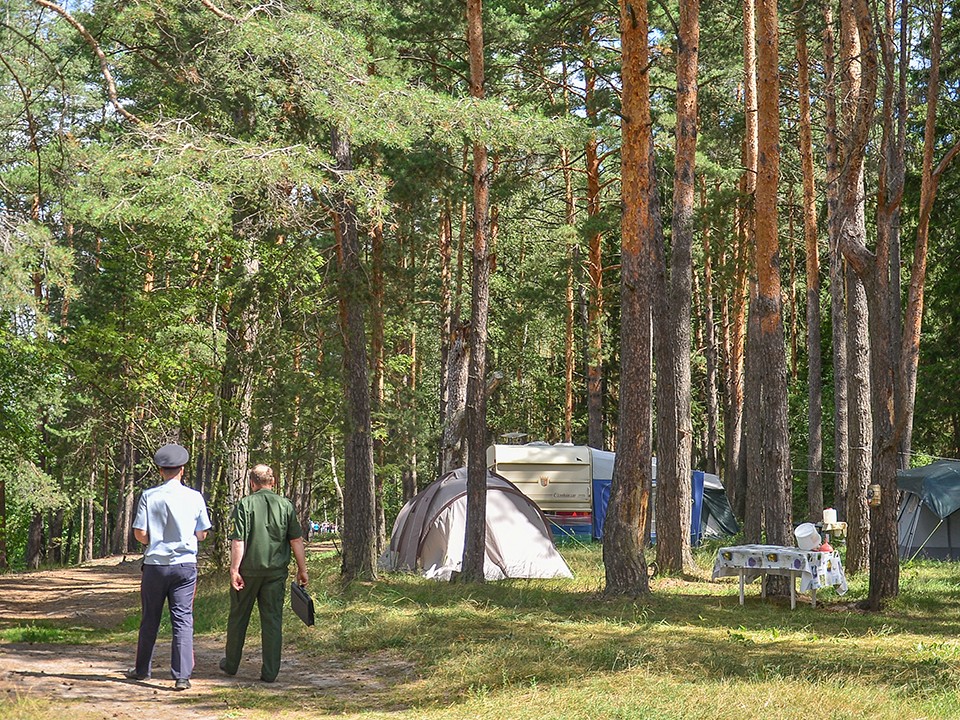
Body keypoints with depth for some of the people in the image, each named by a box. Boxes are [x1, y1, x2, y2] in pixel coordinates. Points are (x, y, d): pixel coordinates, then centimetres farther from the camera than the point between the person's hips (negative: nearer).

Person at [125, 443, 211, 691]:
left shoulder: (149, 496, -6)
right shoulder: (195, 497, -2)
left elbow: (140, 533, -7)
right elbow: (202, 534, 5)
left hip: (155, 563, 0)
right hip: (185, 563, 0)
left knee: (150, 619, 13)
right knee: (183, 619, 1)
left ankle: (142, 669, 26)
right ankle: (182, 676, -6)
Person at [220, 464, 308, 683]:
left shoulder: (244, 505, -5)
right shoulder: (285, 505, 2)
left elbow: (238, 541, -11)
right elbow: (296, 541, 1)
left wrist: (234, 570, -8)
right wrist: (302, 569, 8)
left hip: (248, 570, -1)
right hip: (276, 571, 1)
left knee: (238, 617, 14)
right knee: (273, 620, 5)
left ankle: (231, 664, 27)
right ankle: (270, 672, 2)